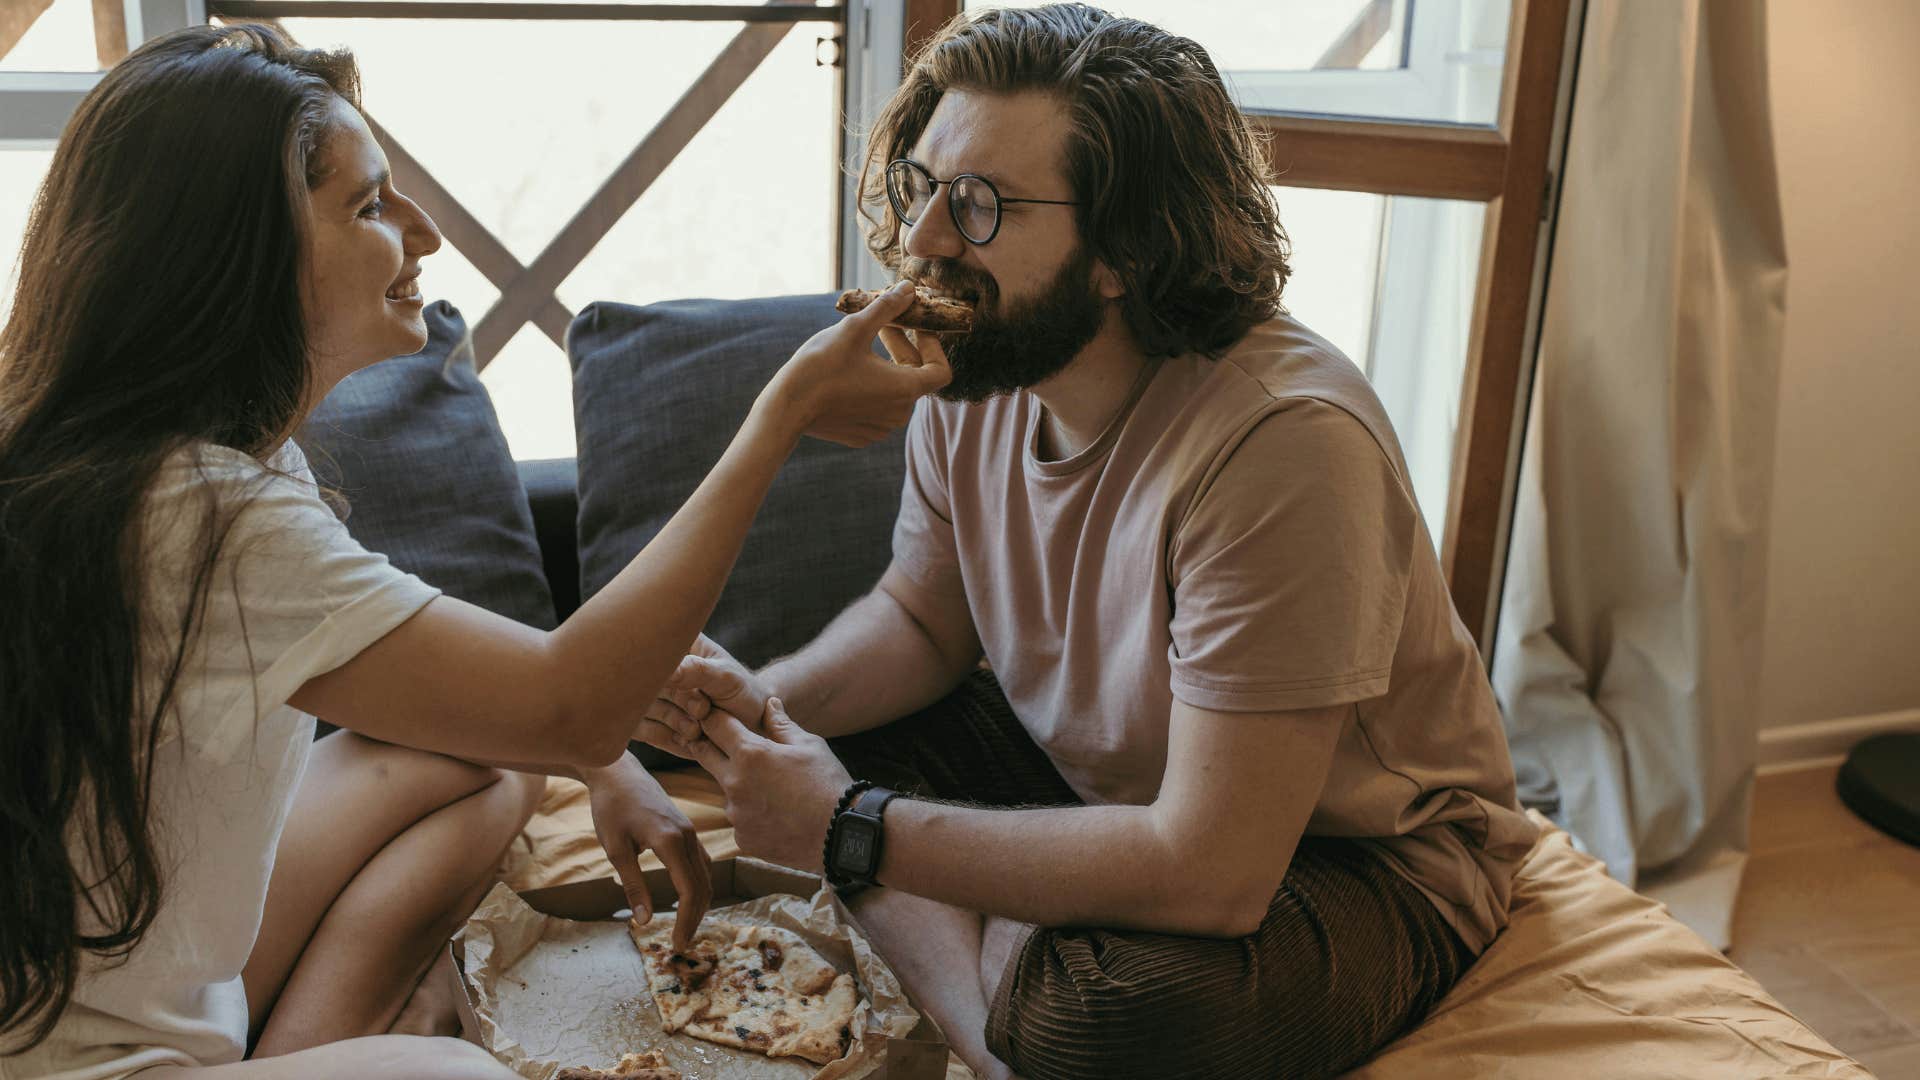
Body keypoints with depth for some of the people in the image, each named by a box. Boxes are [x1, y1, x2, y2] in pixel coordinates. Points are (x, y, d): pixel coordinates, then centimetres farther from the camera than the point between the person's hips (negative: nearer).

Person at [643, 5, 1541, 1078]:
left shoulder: (1281, 441, -34)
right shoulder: (978, 371, -10)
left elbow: (1208, 873, -34)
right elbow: (921, 619, 7)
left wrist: (855, 831, -28)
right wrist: (764, 700, -15)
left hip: (1356, 858, -7)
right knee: (833, 733, -5)